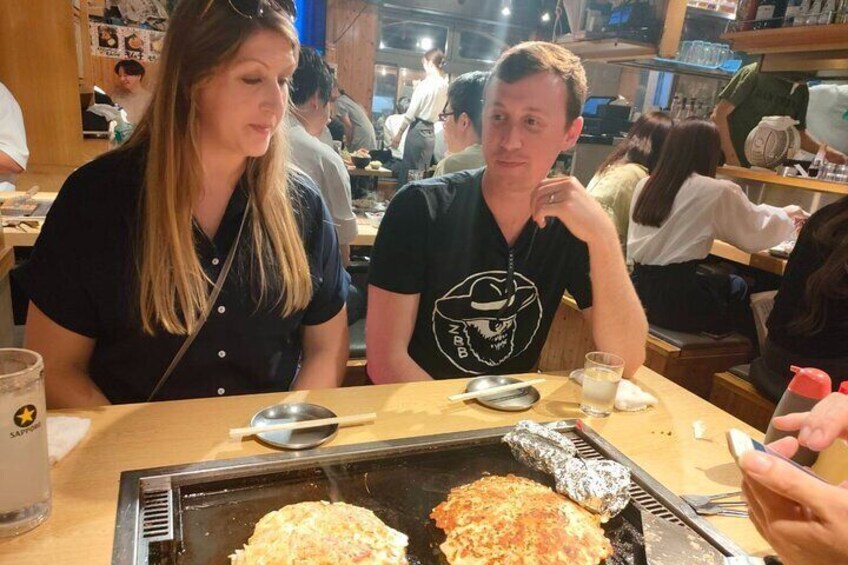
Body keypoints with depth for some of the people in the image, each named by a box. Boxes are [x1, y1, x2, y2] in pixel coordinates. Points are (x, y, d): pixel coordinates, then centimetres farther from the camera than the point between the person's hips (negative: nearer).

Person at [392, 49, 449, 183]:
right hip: (431, 133, 6)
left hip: (417, 130, -6)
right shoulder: (445, 86, 4)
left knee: (407, 172, 2)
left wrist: (399, 133, -4)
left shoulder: (425, 84, -13)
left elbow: (411, 113, -11)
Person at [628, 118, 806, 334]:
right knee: (740, 288, 21)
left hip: (640, 288, 6)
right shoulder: (718, 191, -9)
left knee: (730, 283, 25)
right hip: (675, 299, -6)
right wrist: (786, 215, 26)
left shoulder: (646, 185, 8)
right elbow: (756, 234, 5)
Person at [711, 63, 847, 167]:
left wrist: (826, 152, 1)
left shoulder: (801, 91, 7)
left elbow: (798, 132, 17)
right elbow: (719, 115, -13)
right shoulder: (755, 73, -10)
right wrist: (731, 157, -17)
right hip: (728, 164, -4)